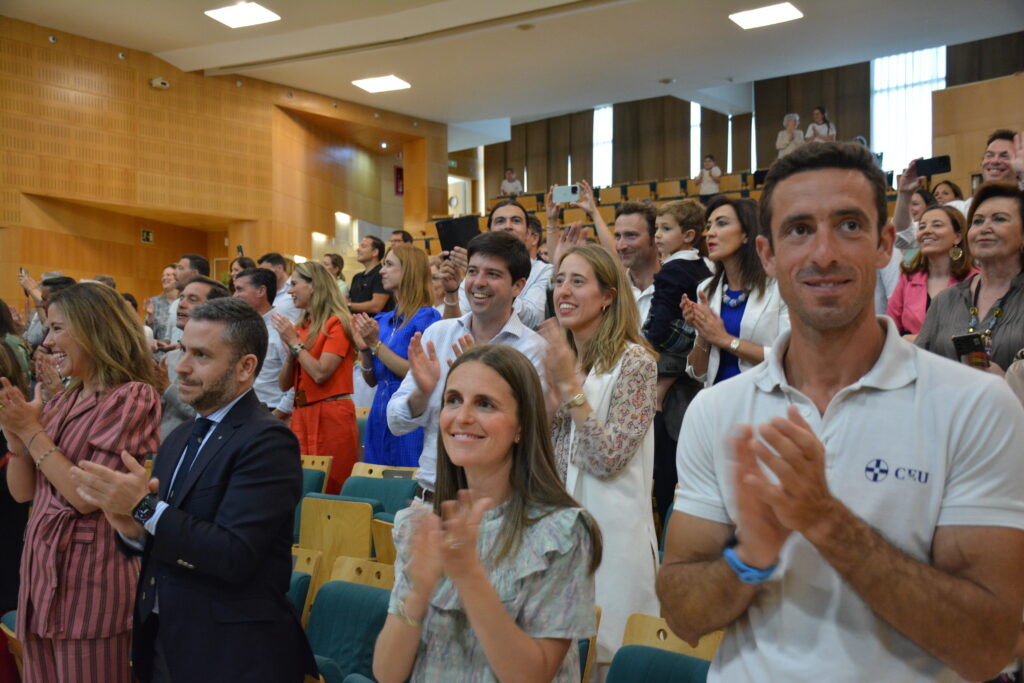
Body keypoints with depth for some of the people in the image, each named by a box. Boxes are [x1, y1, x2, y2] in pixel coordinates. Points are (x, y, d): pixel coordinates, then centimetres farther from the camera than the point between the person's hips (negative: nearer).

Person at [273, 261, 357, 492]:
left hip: (330, 416, -7)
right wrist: (289, 347, -1)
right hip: (301, 415, 7)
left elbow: (321, 373, -18)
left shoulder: (337, 323, -6)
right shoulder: (301, 326, 13)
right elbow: (284, 385, 13)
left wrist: (294, 341, -8)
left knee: (329, 491, -5)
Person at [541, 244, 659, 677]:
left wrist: (570, 385, -19)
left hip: (609, 531, -6)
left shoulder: (635, 362, -11)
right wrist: (551, 388, -11)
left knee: (602, 650, 5)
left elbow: (608, 459, -18)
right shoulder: (554, 356, 8)